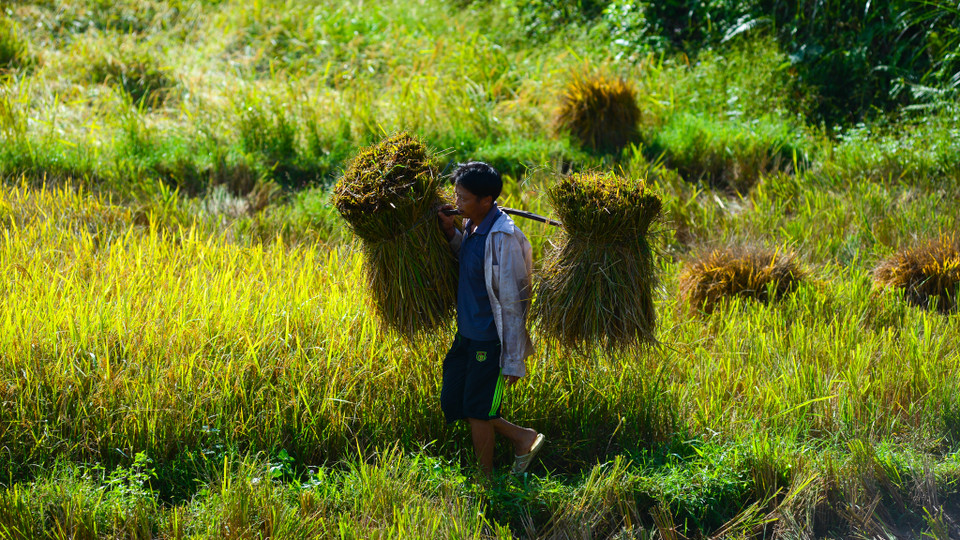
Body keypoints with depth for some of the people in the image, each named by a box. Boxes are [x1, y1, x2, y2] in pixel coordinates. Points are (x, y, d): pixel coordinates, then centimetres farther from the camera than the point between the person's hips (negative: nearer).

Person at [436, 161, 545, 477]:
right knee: (452, 404, 13)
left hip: (490, 341, -9)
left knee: (477, 411, 3)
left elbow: (514, 303, -20)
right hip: (467, 333, 9)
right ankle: (522, 438, 26)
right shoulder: (472, 226, 4)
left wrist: (514, 361, -18)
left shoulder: (503, 239, -23)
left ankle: (485, 481, 20)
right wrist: (451, 235, 3)